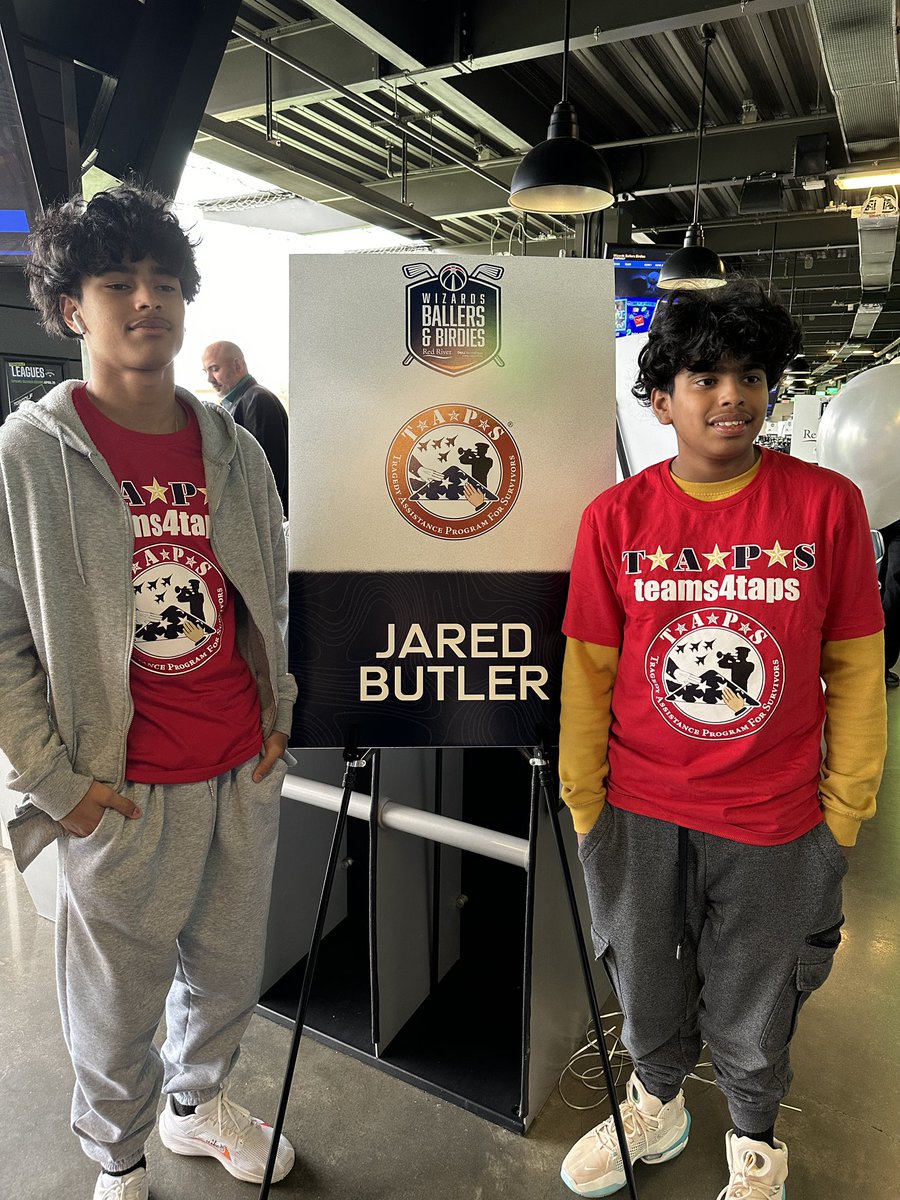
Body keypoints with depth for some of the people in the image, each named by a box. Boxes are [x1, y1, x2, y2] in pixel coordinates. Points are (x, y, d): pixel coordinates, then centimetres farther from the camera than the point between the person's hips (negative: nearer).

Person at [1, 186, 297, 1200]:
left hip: (244, 770, 5)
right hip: (123, 790, -4)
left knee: (231, 964, 21)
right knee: (119, 994, 14)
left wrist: (278, 715, 9)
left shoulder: (234, 451, 5)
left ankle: (197, 1103, 51)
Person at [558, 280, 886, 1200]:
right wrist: (582, 800, 2)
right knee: (646, 987, 23)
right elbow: (588, 668, -2)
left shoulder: (827, 503, -8)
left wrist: (846, 803, 1)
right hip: (638, 813, 1)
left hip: (775, 822, -1)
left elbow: (853, 665, -2)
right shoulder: (616, 517, -7)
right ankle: (656, 1106, 55)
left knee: (751, 1013, 19)